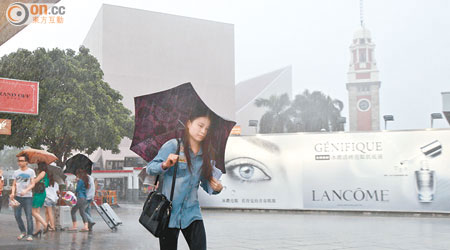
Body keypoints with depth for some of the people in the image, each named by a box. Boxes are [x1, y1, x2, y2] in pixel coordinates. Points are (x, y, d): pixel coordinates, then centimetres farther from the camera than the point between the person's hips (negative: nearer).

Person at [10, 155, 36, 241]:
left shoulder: (31, 171, 2)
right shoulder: (16, 172, 11)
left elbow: (32, 184, -3)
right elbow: (14, 185, 11)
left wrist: (26, 190, -19)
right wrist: (13, 193, -8)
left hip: (28, 196, -4)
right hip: (17, 196, 4)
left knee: (29, 216, -5)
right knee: (17, 215, 2)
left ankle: (29, 234, 1)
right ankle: (23, 231, 19)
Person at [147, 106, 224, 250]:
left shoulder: (205, 154, 9)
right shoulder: (172, 145, -4)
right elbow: (150, 169, -7)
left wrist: (215, 188, -7)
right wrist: (165, 165, -26)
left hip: (191, 211, 3)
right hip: (169, 211, -3)